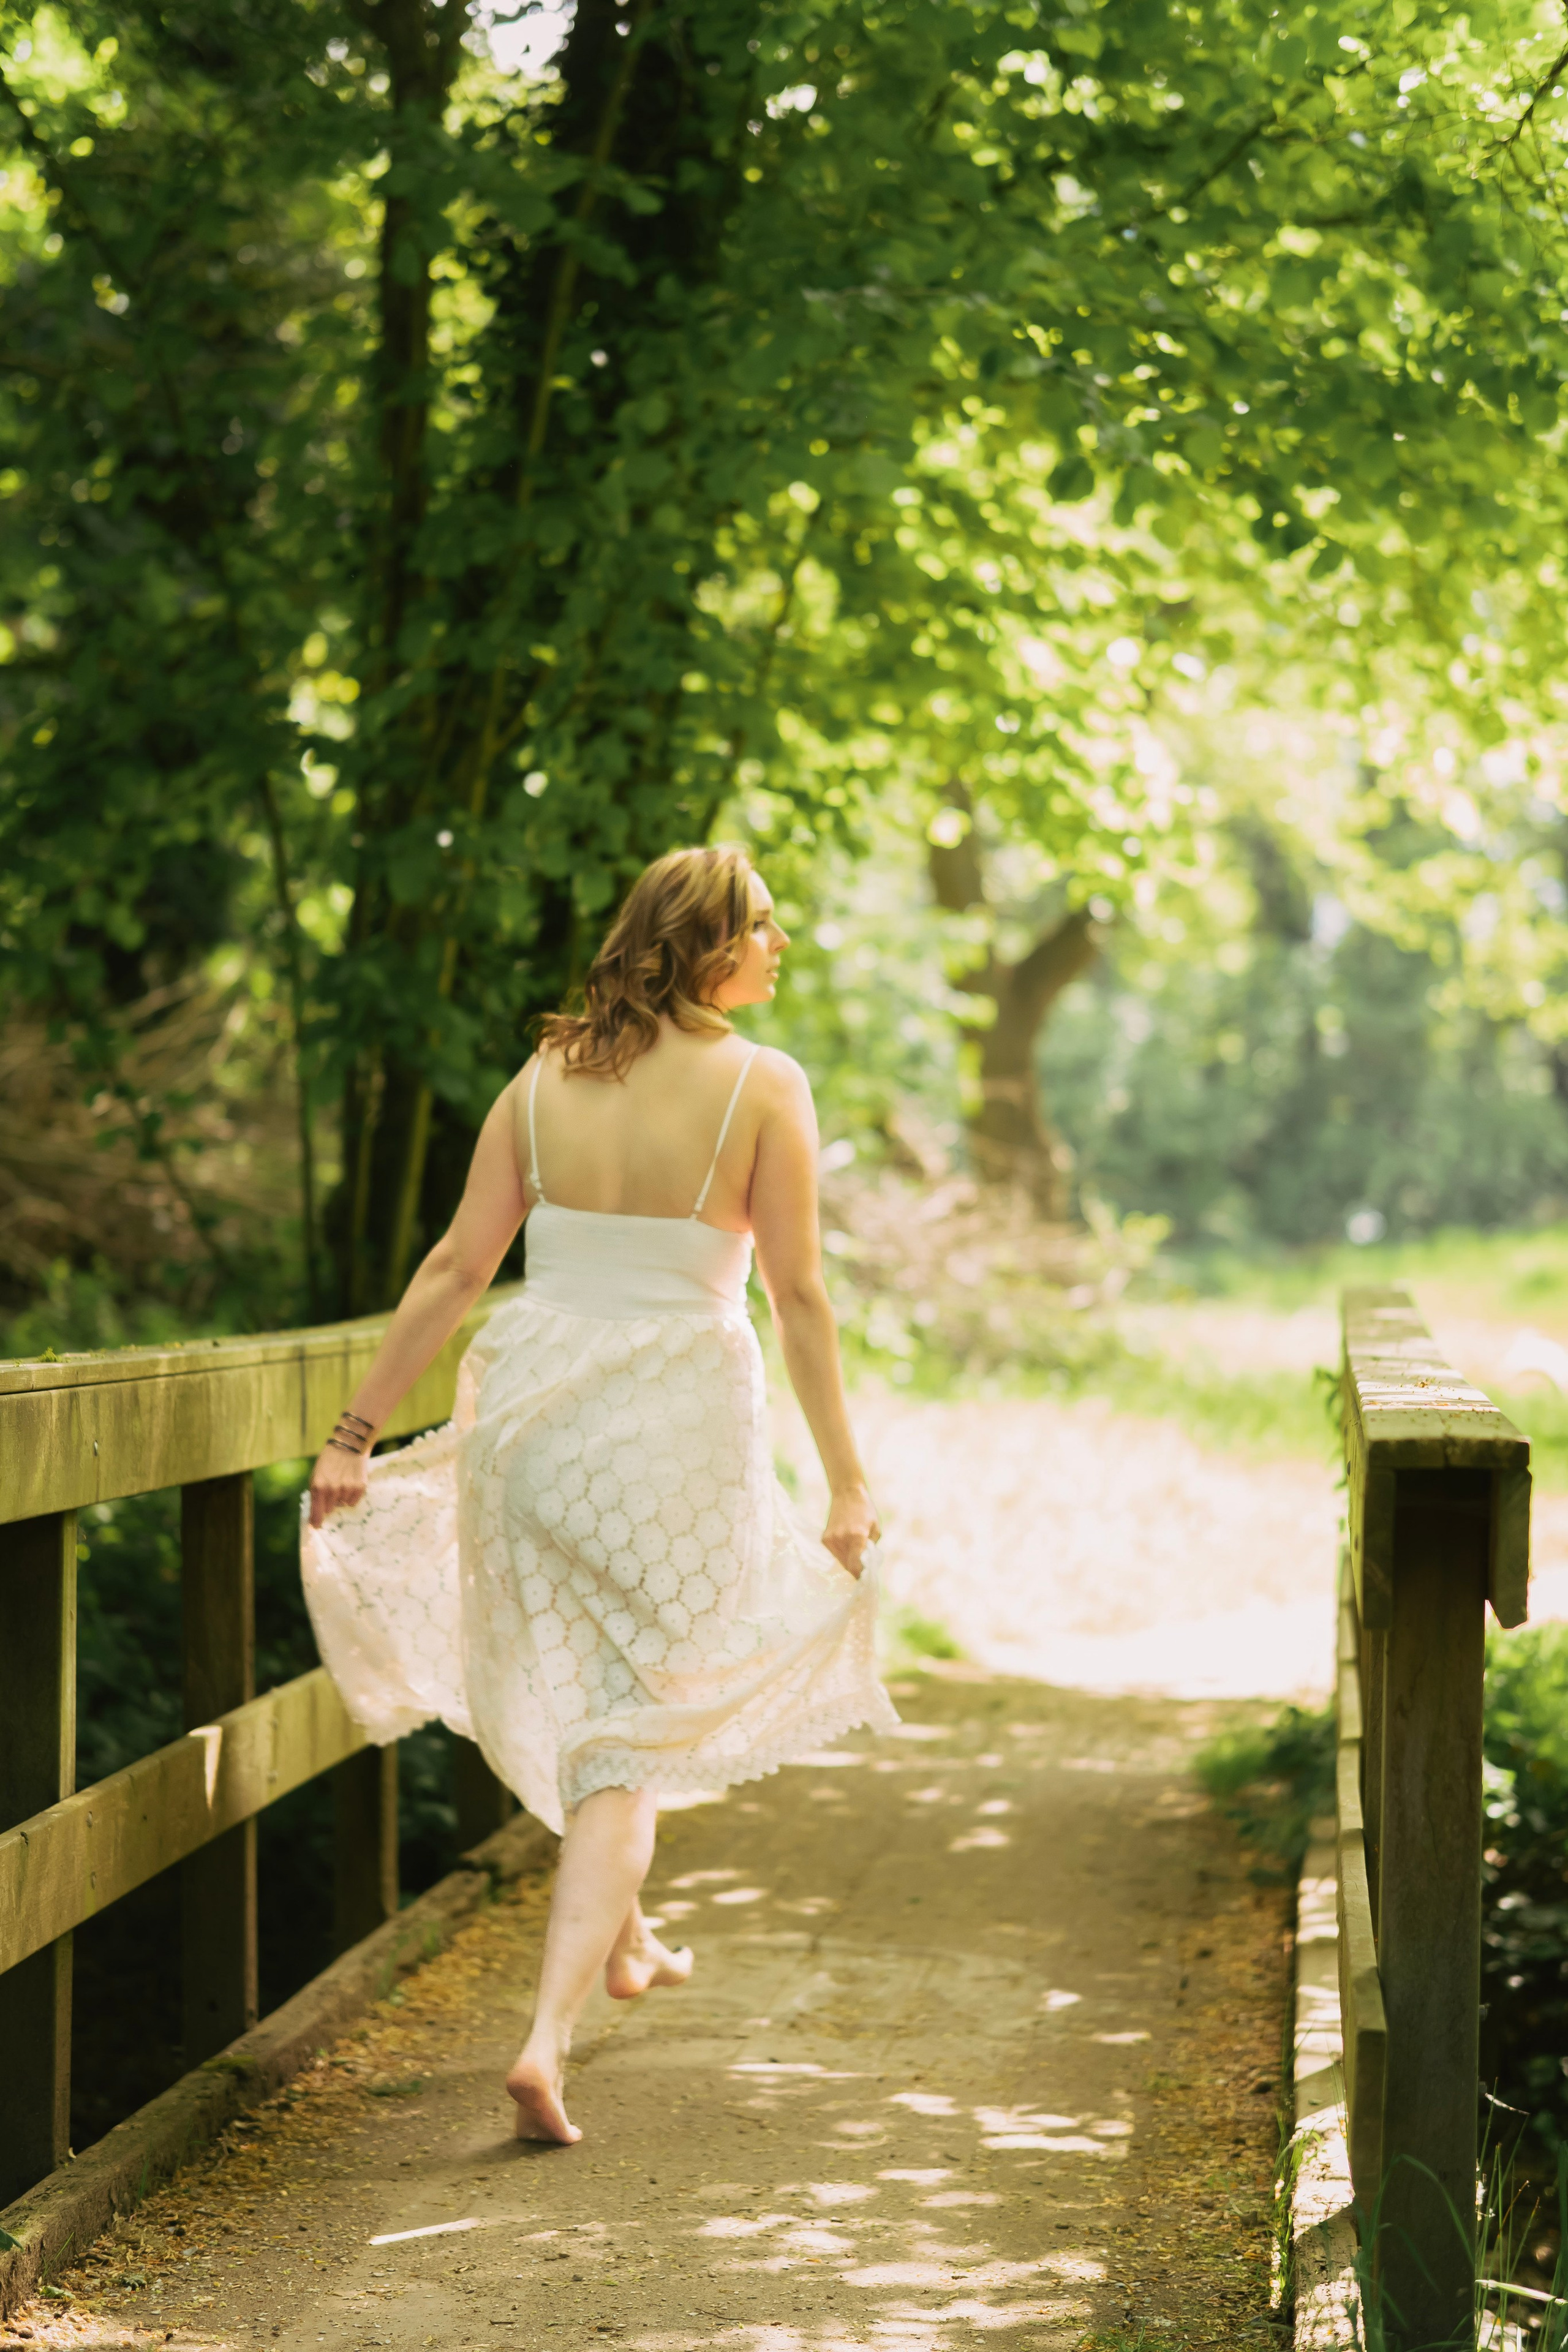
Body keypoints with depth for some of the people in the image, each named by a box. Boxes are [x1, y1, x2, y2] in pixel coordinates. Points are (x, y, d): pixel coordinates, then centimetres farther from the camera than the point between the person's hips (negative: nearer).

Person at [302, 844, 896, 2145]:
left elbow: (457, 1267, 1)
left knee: (569, 1681, 27)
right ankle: (549, 2038, -9)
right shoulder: (764, 1086, -8)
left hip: (534, 1402, 4)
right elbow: (799, 1296, -7)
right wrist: (847, 1478, 0)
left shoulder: (547, 1077, 2)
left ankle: (620, 1933, 47)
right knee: (633, 1731, 3)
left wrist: (360, 1429, 6)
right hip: (677, 1420, -4)